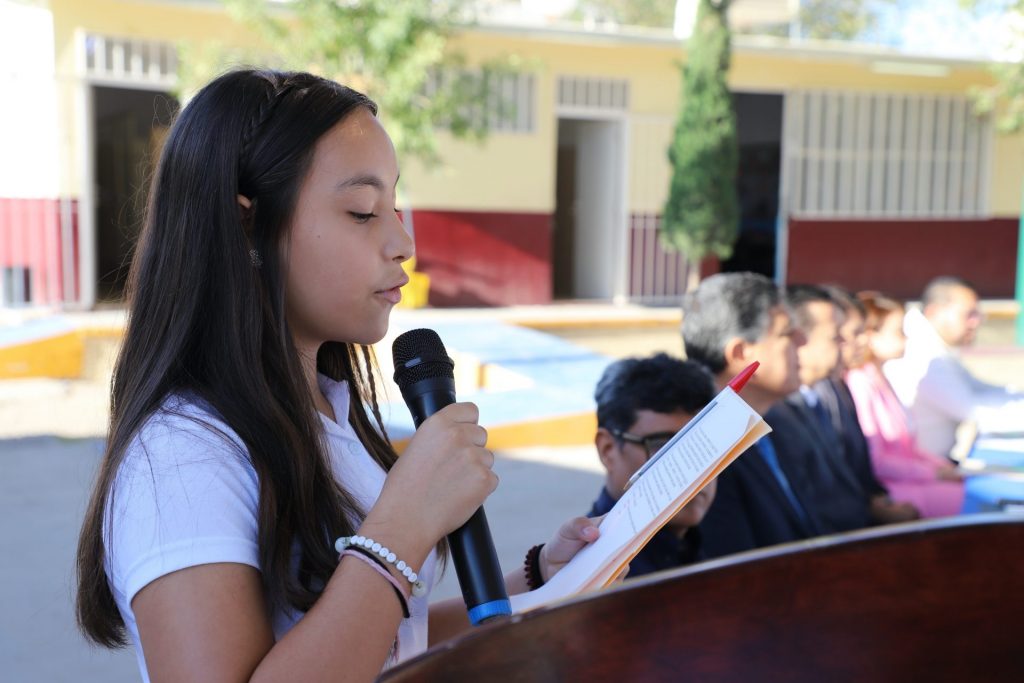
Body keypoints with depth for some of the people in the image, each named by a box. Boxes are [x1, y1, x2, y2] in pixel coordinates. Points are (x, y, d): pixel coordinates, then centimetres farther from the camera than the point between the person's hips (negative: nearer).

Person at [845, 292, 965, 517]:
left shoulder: (877, 379, 18)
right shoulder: (859, 383, -13)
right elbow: (874, 462, -17)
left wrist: (943, 466, 7)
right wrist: (931, 472, -10)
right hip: (884, 491, -10)